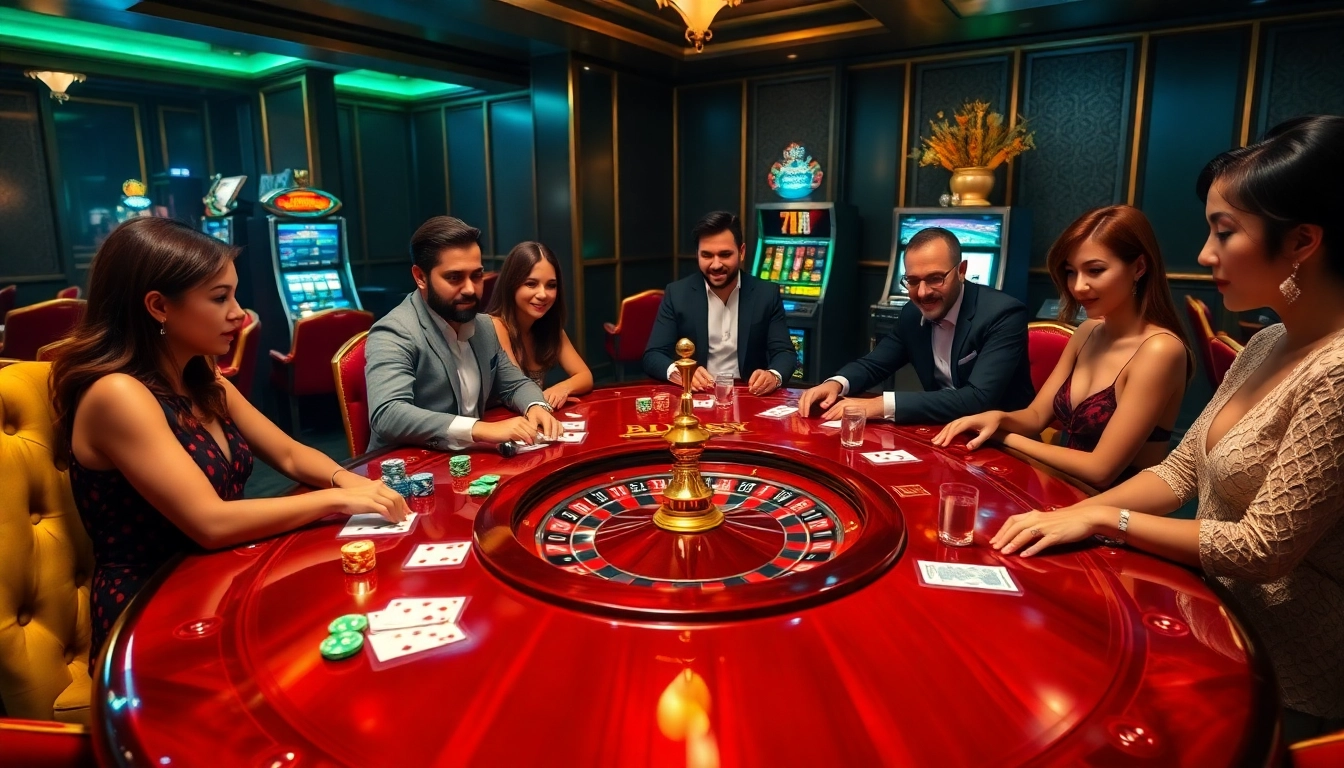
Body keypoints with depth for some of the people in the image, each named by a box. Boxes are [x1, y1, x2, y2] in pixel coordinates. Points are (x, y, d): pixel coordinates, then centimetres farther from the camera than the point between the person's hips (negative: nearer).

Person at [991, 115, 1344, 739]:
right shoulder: (1271, 344, 3)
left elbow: (1263, 548, -23)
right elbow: (1180, 472, 3)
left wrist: (1103, 519, -15)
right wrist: (1067, 517, -10)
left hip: (1279, 682, -6)